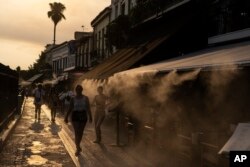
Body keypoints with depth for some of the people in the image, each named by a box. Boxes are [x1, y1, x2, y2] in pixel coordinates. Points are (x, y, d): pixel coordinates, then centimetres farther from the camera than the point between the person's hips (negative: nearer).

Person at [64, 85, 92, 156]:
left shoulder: (85, 98, 0)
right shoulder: (73, 99, 1)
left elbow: (88, 108, -4)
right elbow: (70, 109, 4)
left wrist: (90, 117, -12)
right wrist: (66, 117, 1)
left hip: (83, 116, 1)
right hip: (75, 116, -1)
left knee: (80, 132, 11)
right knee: (76, 132, -10)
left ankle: (77, 146, 31)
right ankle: (78, 148, -8)